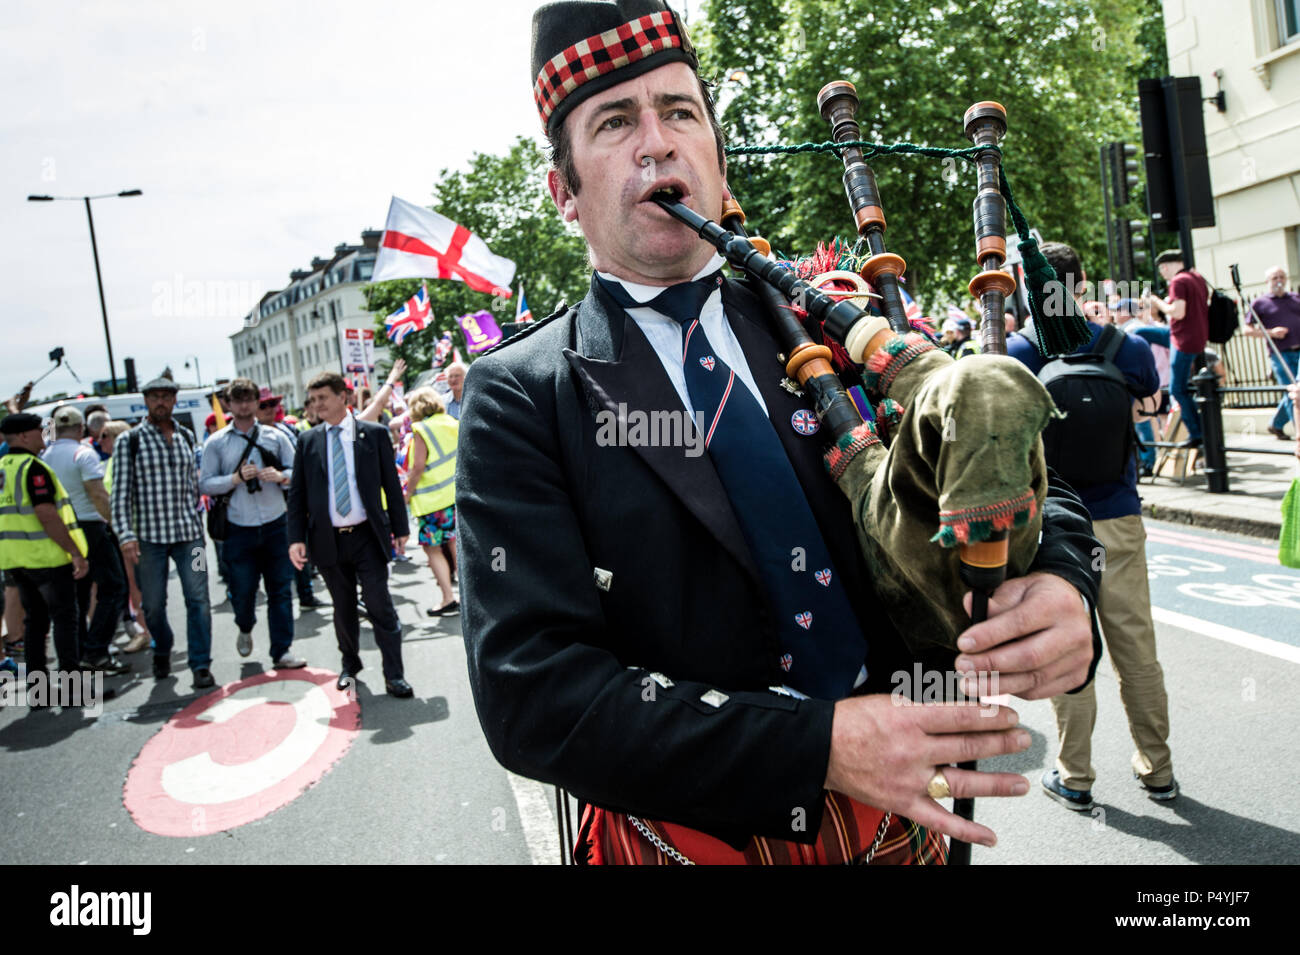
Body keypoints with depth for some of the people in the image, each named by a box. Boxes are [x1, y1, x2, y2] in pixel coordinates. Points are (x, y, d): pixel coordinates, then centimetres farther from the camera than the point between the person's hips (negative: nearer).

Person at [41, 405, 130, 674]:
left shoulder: (44, 457, 9)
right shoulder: (84, 453, -11)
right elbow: (98, 495, -18)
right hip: (89, 527, -7)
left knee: (77, 594, 15)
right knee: (112, 588, -1)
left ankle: (78, 654, 17)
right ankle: (96, 652, -9)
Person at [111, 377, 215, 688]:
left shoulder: (187, 437, 9)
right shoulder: (129, 441, -2)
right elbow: (121, 492, -5)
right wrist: (126, 535, -13)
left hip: (188, 533, 2)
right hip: (149, 536, -2)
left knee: (198, 598, -5)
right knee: (153, 604, 8)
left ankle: (200, 665, 2)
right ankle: (162, 649, 35)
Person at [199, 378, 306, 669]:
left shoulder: (275, 436, 6)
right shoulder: (216, 443, 3)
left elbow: (297, 471, 7)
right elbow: (205, 484, 0)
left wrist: (281, 476, -14)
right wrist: (236, 478, -14)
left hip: (275, 526, 1)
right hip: (239, 530, -1)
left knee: (281, 590, 2)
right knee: (242, 591, 4)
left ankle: (281, 651, 10)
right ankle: (245, 629, 37)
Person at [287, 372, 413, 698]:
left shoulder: (374, 434, 1)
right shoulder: (308, 441, 6)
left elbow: (391, 483, 4)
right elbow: (297, 493, 7)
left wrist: (400, 528, 3)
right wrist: (296, 538, -2)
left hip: (367, 536, -2)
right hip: (328, 539, 2)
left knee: (380, 605, -4)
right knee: (343, 608, 14)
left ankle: (394, 674, 5)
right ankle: (350, 664, 34)